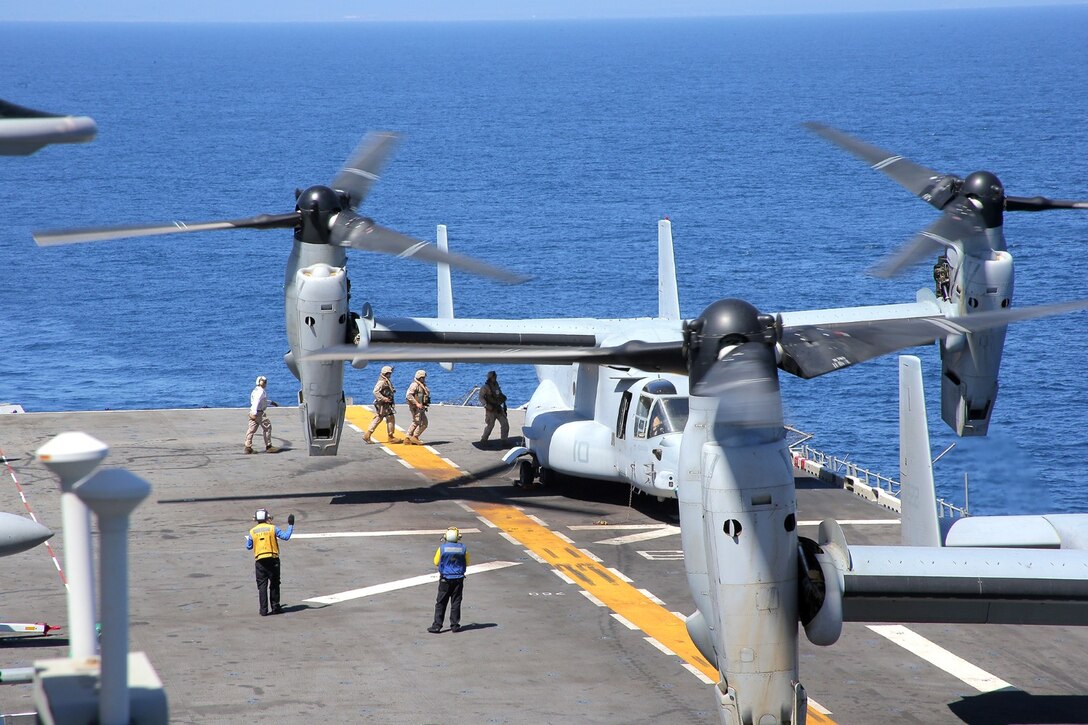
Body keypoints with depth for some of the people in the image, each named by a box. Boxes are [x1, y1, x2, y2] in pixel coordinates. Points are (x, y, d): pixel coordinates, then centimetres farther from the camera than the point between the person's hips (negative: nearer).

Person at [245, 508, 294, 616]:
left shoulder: (252, 532, 2)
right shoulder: (273, 528, -4)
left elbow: (249, 547, 10)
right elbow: (285, 536, -5)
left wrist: (248, 539, 32)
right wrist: (290, 525, 8)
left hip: (260, 561, 1)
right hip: (273, 560, -1)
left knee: (262, 585, 3)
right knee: (274, 584, 10)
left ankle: (264, 610, -2)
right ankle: (275, 607, 12)